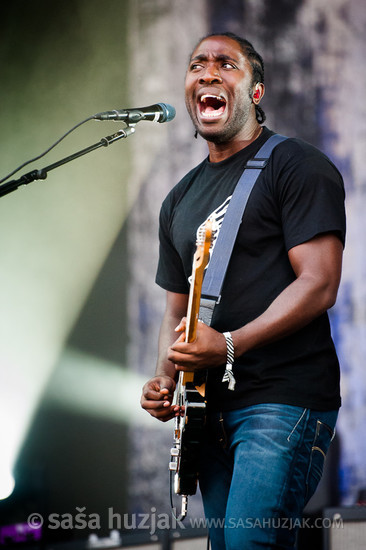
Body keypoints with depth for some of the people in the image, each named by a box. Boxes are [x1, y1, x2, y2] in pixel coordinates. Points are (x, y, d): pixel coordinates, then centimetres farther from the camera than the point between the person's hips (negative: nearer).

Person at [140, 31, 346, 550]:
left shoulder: (297, 166, -3)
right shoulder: (181, 199, 20)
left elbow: (319, 284, -13)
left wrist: (229, 346, -21)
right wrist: (164, 379, 4)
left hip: (285, 397, -8)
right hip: (211, 408, 8)